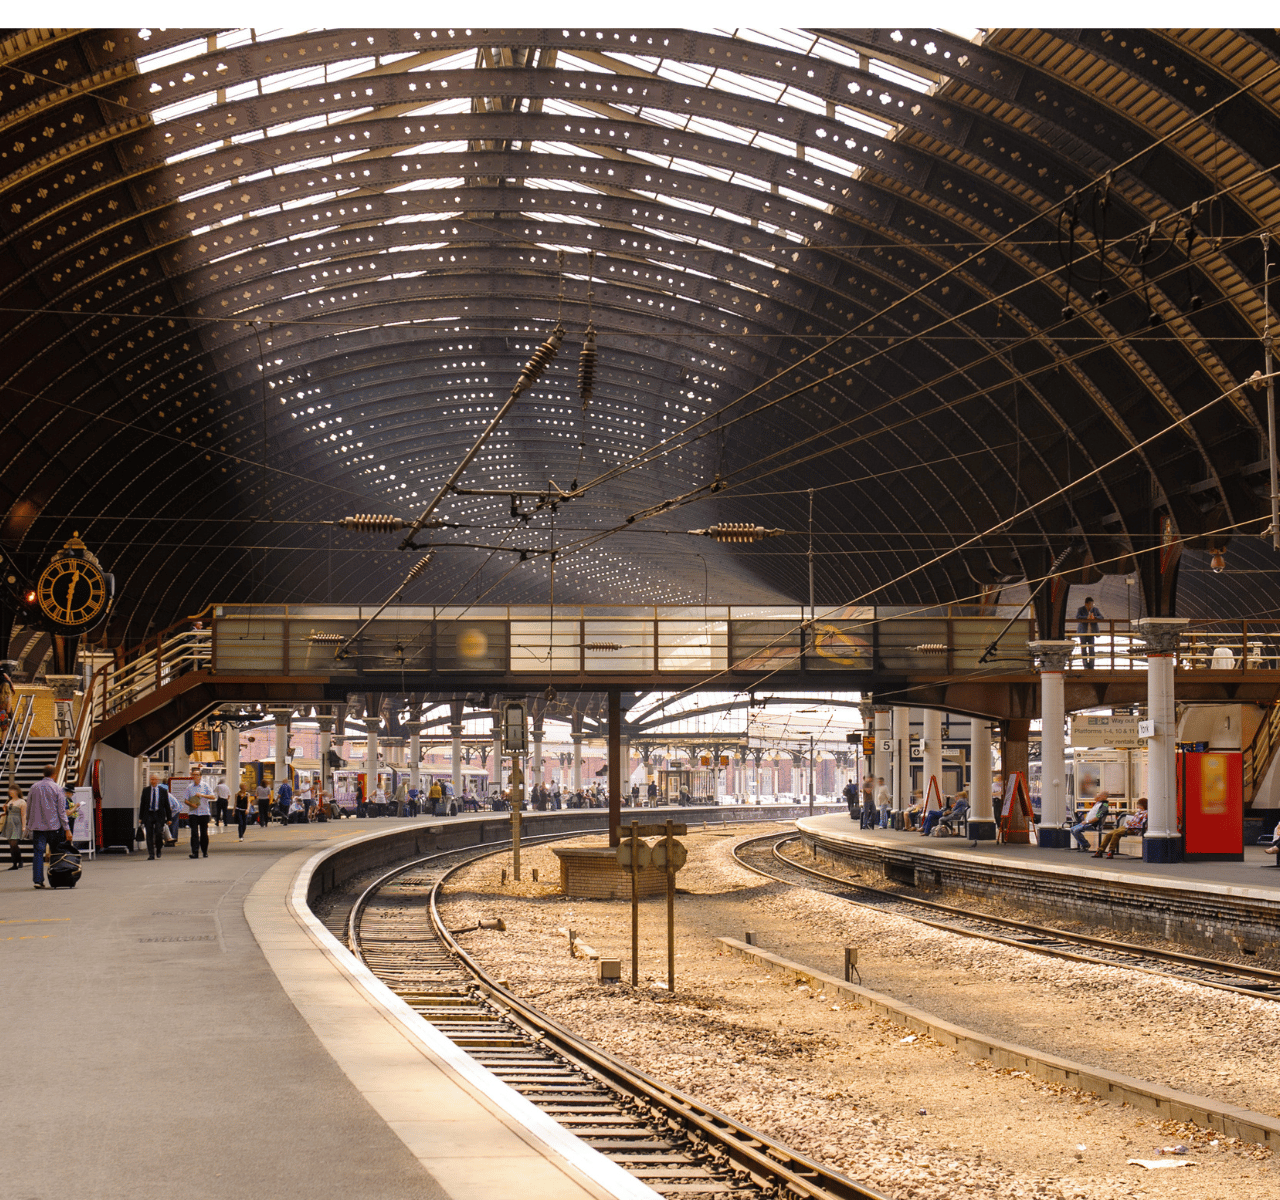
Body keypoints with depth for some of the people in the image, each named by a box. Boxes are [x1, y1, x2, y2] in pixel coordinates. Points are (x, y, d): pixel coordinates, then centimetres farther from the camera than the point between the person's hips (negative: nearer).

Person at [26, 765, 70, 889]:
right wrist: (67, 829, -4)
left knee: (38, 853, 1)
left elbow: (28, 808, 12)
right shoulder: (57, 789, -3)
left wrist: (28, 825, 24)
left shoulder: (34, 787, 5)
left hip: (37, 826, 2)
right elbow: (61, 810, -5)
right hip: (54, 826, -2)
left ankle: (37, 880, -8)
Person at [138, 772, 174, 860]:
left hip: (159, 815, -1)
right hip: (148, 815, 1)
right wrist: (140, 817, 5)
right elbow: (142, 804, 10)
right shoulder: (145, 790, 8)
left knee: (159, 833, -13)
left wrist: (169, 818, 5)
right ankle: (151, 855, 3)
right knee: (149, 835, -2)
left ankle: (158, 850, 13)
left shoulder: (163, 791, 6)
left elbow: (167, 805, 8)